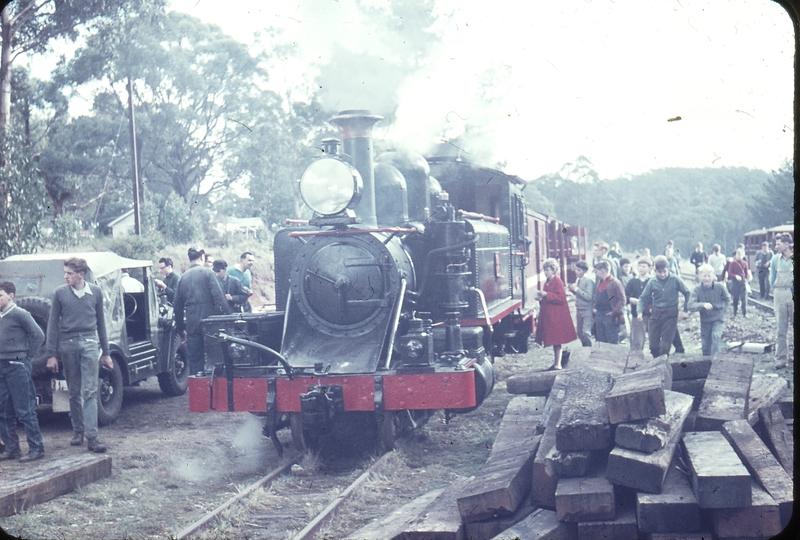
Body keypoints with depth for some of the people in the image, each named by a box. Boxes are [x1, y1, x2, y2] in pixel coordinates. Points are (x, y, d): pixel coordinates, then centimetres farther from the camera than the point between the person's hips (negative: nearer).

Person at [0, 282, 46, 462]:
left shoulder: (20, 314, -9)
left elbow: (38, 335, -10)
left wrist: (28, 355, -7)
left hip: (17, 367, -8)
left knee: (25, 410, -6)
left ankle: (36, 448, -1)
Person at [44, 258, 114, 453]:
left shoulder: (95, 292, 5)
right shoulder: (60, 293, 3)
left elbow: (101, 322, 12)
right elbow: (53, 324, 5)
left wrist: (105, 352, 12)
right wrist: (51, 354, 0)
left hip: (89, 343, -1)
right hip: (67, 345, 1)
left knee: (90, 391, -7)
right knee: (74, 392, 9)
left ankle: (92, 437, -11)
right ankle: (78, 431, 21)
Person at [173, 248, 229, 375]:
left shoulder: (183, 277, 12)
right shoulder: (207, 273, -3)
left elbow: (178, 304, 16)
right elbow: (218, 296, -13)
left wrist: (180, 326, 23)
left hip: (192, 323, 4)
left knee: (194, 359, 7)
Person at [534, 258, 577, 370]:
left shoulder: (558, 282, -11)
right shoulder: (547, 282, 15)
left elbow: (561, 298, -19)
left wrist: (546, 295, -22)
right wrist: (541, 298, 5)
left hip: (556, 316, -9)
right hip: (548, 315, 9)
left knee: (557, 341, -7)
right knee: (553, 339, 11)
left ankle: (558, 364, -5)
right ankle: (556, 362, 18)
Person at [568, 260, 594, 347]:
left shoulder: (589, 281, -14)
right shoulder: (578, 280, 8)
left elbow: (589, 297, -20)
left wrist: (576, 289, -20)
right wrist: (572, 289, -2)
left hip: (587, 311, -8)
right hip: (578, 310, 8)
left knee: (586, 333, -13)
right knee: (580, 333, 13)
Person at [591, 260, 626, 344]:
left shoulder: (615, 282, -10)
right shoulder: (598, 282, 14)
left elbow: (622, 300, -12)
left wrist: (614, 312, -16)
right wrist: (594, 307, 11)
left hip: (609, 316, -8)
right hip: (599, 315, 8)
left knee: (612, 342, -3)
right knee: (601, 341, 13)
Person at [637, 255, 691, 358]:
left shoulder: (675, 280, -5)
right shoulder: (652, 282, 0)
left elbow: (687, 293, 4)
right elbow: (643, 298, 3)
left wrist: (685, 310, -1)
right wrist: (639, 312, -13)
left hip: (670, 315, -3)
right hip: (656, 314, 3)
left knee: (665, 345, -7)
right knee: (654, 345, 4)